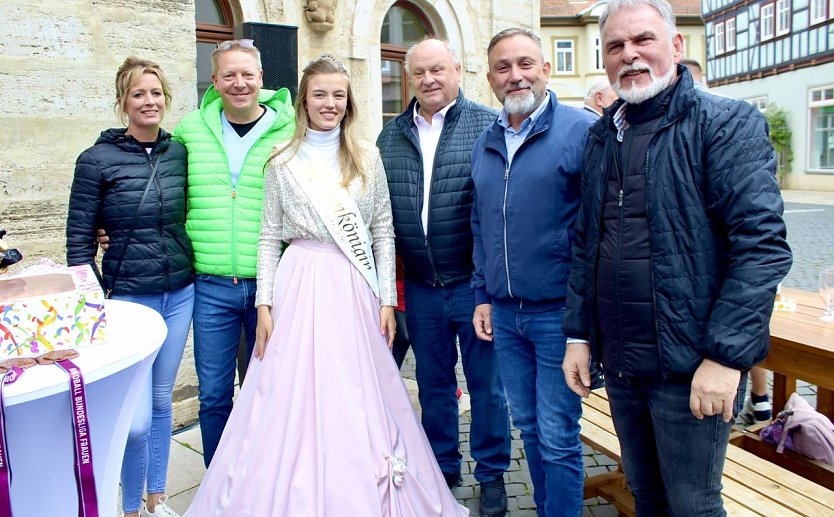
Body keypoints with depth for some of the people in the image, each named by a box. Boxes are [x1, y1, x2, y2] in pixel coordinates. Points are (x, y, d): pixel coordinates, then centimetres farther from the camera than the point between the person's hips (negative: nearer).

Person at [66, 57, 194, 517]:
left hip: (180, 294, 4)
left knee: (162, 401, 16)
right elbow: (78, 242, -4)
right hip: (128, 297, -4)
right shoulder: (97, 160, -7)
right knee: (136, 419, -5)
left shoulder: (180, 152, 3)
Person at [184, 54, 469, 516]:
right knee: (294, 400, 1)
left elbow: (383, 232, 6)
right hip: (300, 286, 0)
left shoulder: (366, 158, 5)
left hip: (354, 289, 1)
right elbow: (269, 237, 5)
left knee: (356, 401, 5)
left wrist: (387, 300, 2)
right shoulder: (283, 163, 4)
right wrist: (264, 304, -2)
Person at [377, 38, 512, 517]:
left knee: (486, 381, 10)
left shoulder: (489, 125, -5)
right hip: (420, 286, 4)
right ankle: (443, 467, 36)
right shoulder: (391, 136, 8)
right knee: (433, 382, 17)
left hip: (474, 282, -4)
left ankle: (492, 473, 29)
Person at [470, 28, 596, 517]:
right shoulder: (485, 144, 12)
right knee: (529, 426, 18)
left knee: (558, 438, 4)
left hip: (558, 311, -6)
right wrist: (483, 295, 13)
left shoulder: (582, 129, -8)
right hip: (504, 312, 6)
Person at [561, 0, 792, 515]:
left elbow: (762, 244, -16)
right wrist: (579, 334, 8)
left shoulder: (728, 122, -8)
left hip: (691, 369, -5)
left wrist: (727, 355, -20)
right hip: (620, 365, 6)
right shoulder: (603, 135, 10)